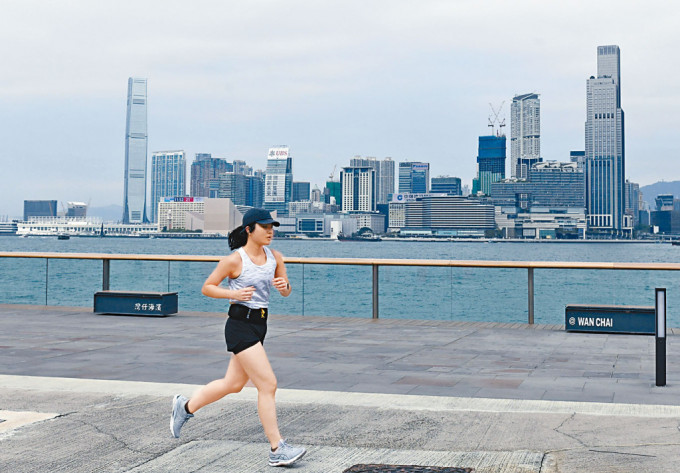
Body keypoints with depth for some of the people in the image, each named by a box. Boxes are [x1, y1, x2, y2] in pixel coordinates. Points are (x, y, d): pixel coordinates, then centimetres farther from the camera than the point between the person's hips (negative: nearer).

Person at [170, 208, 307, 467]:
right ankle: (277, 450, -4)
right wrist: (233, 293, -19)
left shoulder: (275, 257, 7)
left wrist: (284, 286, -9)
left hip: (259, 326, 8)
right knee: (267, 384, -11)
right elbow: (207, 287, -3)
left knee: (233, 384, 18)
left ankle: (185, 407, 39)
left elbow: (286, 292, 14)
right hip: (240, 325, -8)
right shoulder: (234, 260, -10)